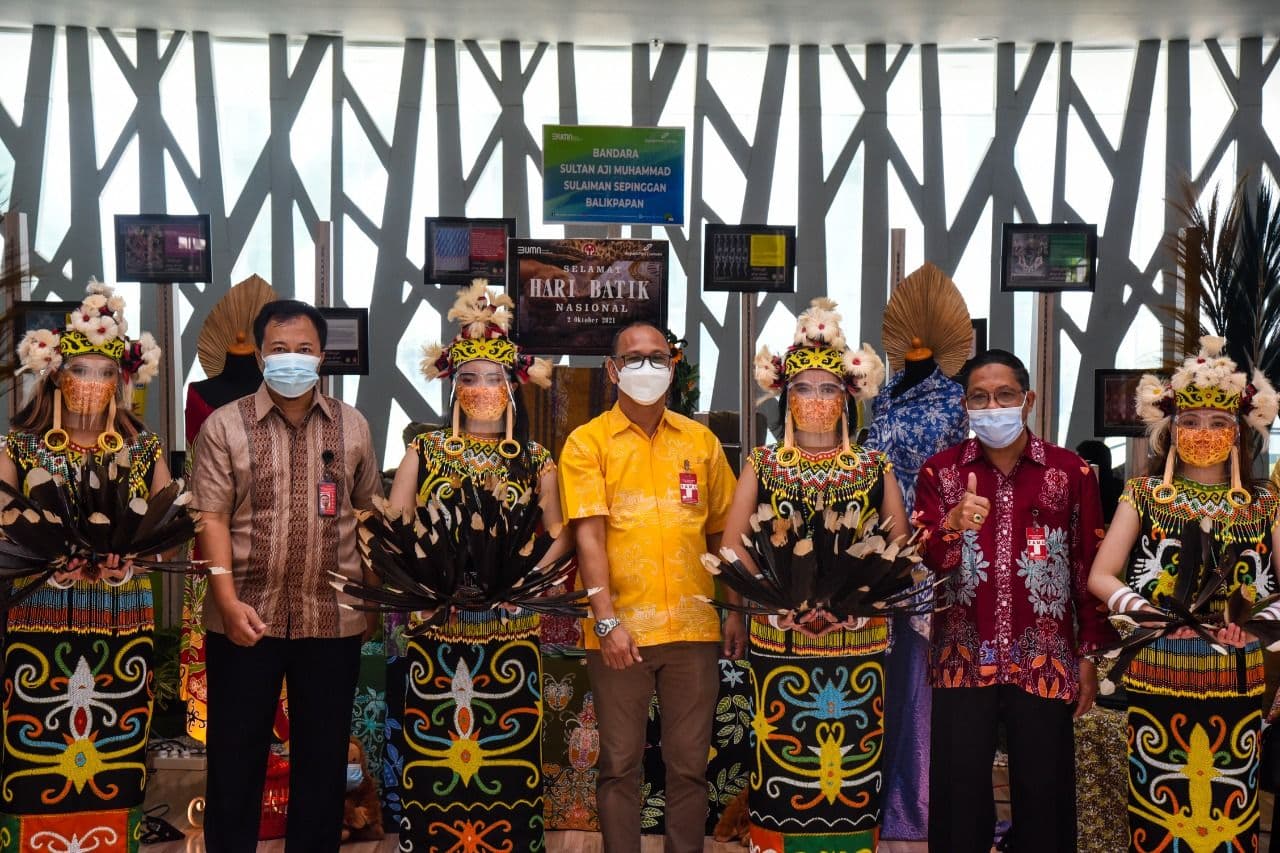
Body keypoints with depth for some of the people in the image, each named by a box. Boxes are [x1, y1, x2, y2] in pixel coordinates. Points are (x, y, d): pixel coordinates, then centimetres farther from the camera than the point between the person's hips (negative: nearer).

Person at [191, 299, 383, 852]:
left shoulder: (352, 426, 7)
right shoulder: (225, 426, 0)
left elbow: (369, 513, 12)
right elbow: (212, 519, -5)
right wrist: (229, 602, -15)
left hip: (334, 618, 2)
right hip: (248, 616, -1)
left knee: (323, 751, 10)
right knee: (235, 751, 7)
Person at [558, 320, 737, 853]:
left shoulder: (701, 441, 10)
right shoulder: (588, 442, 1)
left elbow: (721, 534, 14)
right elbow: (588, 535, -8)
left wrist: (735, 611, 8)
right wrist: (607, 619, -16)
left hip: (694, 628, 2)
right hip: (620, 629, -2)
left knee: (689, 764, 8)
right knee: (620, 763, 6)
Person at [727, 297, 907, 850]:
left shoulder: (876, 470, 8)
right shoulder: (762, 467, 7)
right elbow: (732, 550, 3)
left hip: (858, 644, 1)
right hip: (779, 642, 0)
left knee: (854, 777, 2)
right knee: (780, 773, 0)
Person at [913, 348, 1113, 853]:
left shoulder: (1071, 472, 1)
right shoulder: (940, 471, 3)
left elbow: (1090, 567, 3)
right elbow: (921, 563, -6)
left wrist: (1090, 655, 1)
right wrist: (953, 526, -26)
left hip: (1046, 663, 0)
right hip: (962, 661, 1)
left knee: (1043, 796, 8)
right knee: (959, 797, 6)